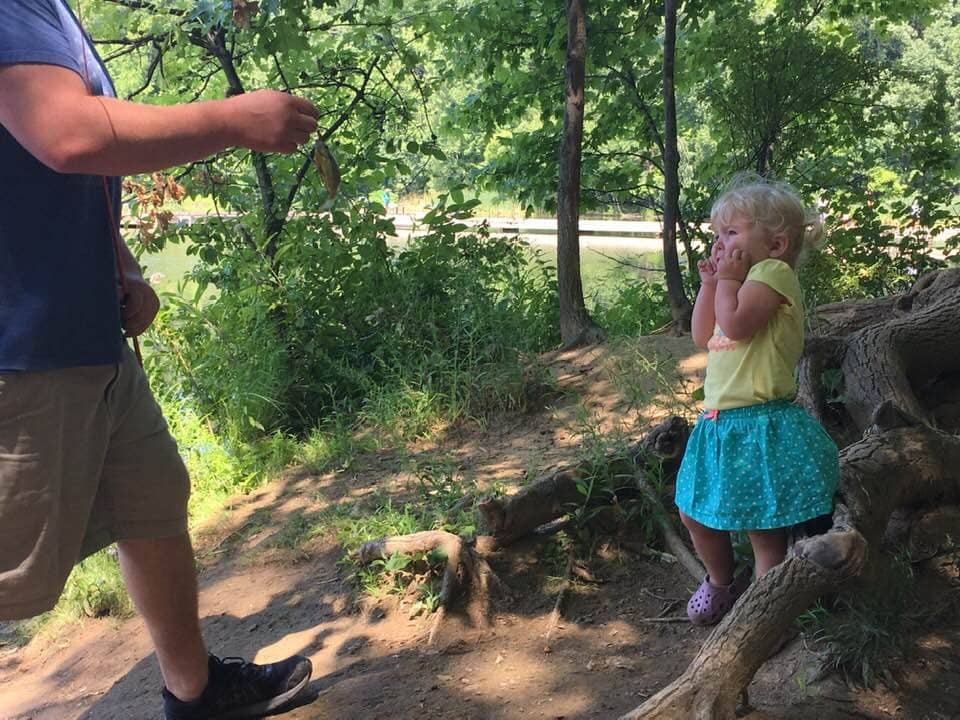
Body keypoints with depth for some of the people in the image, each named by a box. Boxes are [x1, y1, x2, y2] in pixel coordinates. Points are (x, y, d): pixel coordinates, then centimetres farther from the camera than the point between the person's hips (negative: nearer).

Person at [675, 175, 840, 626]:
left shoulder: (773, 271, -11)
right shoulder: (745, 283, 19)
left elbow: (735, 324, -26)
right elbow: (703, 338, 20)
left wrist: (728, 278, -11)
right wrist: (710, 283, 13)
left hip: (760, 426, -10)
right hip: (722, 423, 10)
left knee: (765, 530, 1)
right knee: (694, 512, 20)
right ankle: (721, 581, 42)